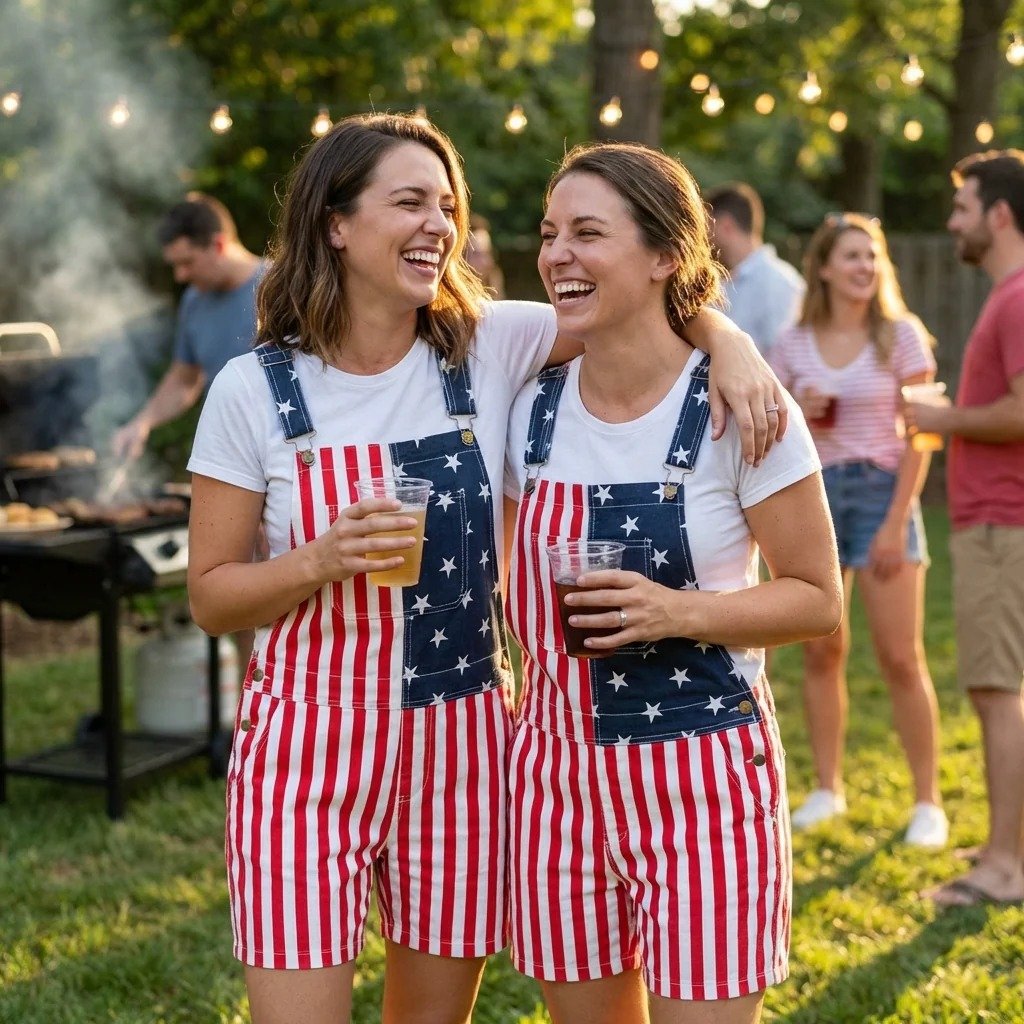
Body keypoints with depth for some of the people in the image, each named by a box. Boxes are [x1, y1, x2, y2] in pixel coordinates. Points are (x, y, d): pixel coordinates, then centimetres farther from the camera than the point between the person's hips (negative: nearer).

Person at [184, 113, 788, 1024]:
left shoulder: (490, 347, -1)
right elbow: (210, 595, -2)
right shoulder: (253, 390, -5)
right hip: (308, 744, -2)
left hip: (459, 744, 2)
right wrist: (324, 561, -19)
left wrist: (732, 344, -16)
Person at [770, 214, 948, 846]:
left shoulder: (902, 335, -3)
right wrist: (799, 413, -9)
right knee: (821, 652, 8)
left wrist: (897, 521, -12)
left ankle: (928, 802, 4)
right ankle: (828, 787, 20)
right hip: (812, 495, 3)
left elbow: (919, 436, -5)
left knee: (901, 658, -4)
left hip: (881, 491, -3)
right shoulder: (795, 344, 5)